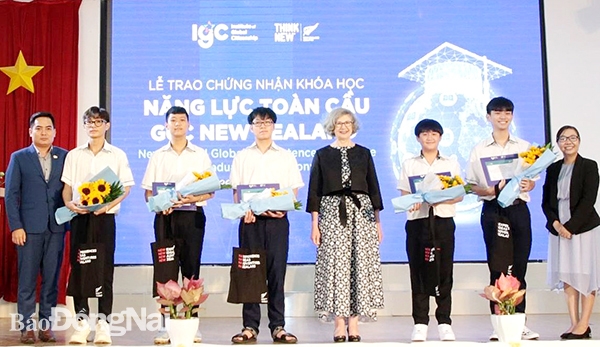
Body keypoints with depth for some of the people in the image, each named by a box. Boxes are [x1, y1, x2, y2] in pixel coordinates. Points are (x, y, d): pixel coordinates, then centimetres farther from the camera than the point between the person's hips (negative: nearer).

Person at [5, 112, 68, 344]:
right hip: (29, 227, -1)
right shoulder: (19, 157, 6)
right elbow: (11, 194, 2)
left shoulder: (65, 157, 7)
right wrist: (16, 226, -6)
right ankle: (26, 326, 9)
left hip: (56, 228, 1)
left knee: (51, 279, 4)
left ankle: (46, 325, 12)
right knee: (27, 279, 2)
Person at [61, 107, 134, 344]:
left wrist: (109, 204, -13)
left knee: (105, 269, -1)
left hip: (105, 217, -2)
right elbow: (67, 187, 11)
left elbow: (126, 187, 2)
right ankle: (81, 321, 9)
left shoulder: (117, 155, 5)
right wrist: (69, 203, -9)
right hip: (79, 217, 2)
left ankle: (103, 322, 5)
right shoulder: (74, 155, 11)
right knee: (78, 267, 1)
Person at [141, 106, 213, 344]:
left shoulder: (200, 155, 9)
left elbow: (211, 190, 5)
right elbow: (148, 192, 8)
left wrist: (193, 198, -15)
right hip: (164, 217, 1)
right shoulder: (158, 156, 11)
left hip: (192, 216, -1)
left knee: (191, 269, 0)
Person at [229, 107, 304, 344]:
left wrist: (283, 208, -12)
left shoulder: (286, 157, 11)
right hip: (250, 220, 0)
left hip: (277, 219, 0)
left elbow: (294, 191, 7)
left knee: (276, 272, -1)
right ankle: (250, 327, 5)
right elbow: (235, 190, 8)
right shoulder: (242, 157, 12)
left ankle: (278, 327, 4)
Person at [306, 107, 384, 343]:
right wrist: (314, 224, -2)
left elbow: (373, 187, 11)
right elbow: (314, 191, 5)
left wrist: (377, 221, 5)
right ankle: (339, 323, 1)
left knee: (360, 265, -3)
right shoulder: (322, 155, 8)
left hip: (361, 212, 1)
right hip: (332, 213, -1)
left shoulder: (363, 153, 11)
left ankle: (354, 322, 4)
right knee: (335, 265, -5)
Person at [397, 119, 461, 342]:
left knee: (444, 272, -1)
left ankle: (445, 323, 7)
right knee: (419, 272, -1)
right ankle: (420, 324, 5)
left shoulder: (451, 164, 12)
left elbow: (459, 196, 5)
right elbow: (404, 196, 6)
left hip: (443, 221, 0)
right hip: (418, 221, 0)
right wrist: (413, 202, -17)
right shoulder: (409, 165, 12)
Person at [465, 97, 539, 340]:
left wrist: (528, 185, -12)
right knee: (496, 267, 1)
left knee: (519, 266, 1)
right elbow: (472, 185, 3)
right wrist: (491, 190, -16)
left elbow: (533, 180, 11)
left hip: (519, 208, 1)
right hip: (492, 210, -1)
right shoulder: (480, 149, 6)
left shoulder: (524, 147, 11)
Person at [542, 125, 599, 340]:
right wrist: (556, 224, -7)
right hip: (559, 229, 4)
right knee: (567, 278, 4)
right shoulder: (553, 169, 11)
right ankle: (574, 323, 10)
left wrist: (571, 226, -15)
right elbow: (546, 201, 8)